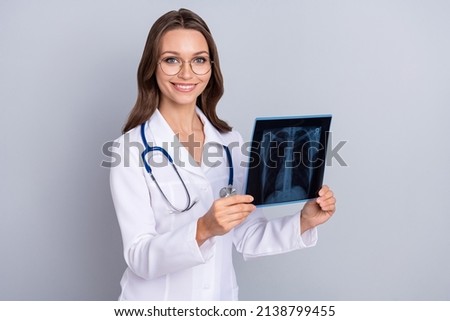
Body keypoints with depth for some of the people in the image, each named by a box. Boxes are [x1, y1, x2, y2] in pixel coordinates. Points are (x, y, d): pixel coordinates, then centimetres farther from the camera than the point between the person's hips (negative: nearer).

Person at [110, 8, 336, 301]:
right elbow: (140, 258, -21)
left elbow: (248, 239, -1)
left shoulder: (231, 143, -3)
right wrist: (202, 230, -36)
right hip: (156, 308, -4)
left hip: (222, 298, 4)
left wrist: (304, 222, -16)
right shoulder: (131, 149, -16)